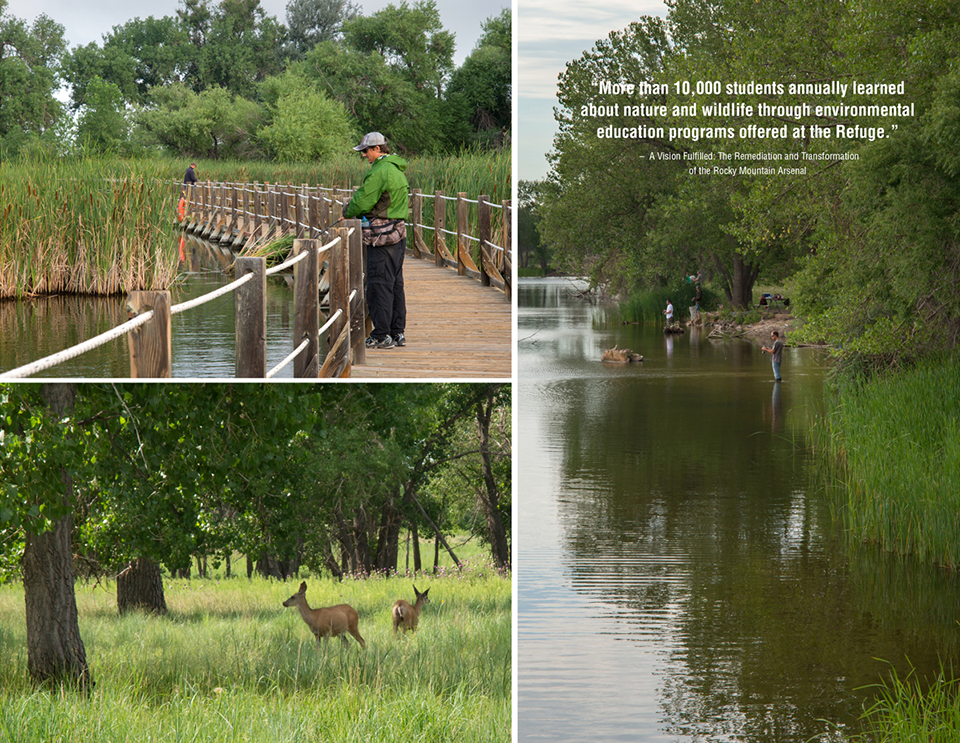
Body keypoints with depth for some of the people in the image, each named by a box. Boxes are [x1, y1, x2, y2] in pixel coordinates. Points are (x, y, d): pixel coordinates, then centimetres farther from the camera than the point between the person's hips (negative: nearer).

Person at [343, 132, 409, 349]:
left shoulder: (379, 172, -17)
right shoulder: (397, 170, 14)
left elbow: (362, 202, -16)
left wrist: (348, 212, 5)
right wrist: (355, 212, 13)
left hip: (381, 235, -9)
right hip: (398, 232, 9)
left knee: (379, 284, -6)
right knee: (395, 283, 13)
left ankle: (382, 335, -5)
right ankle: (397, 332, 16)